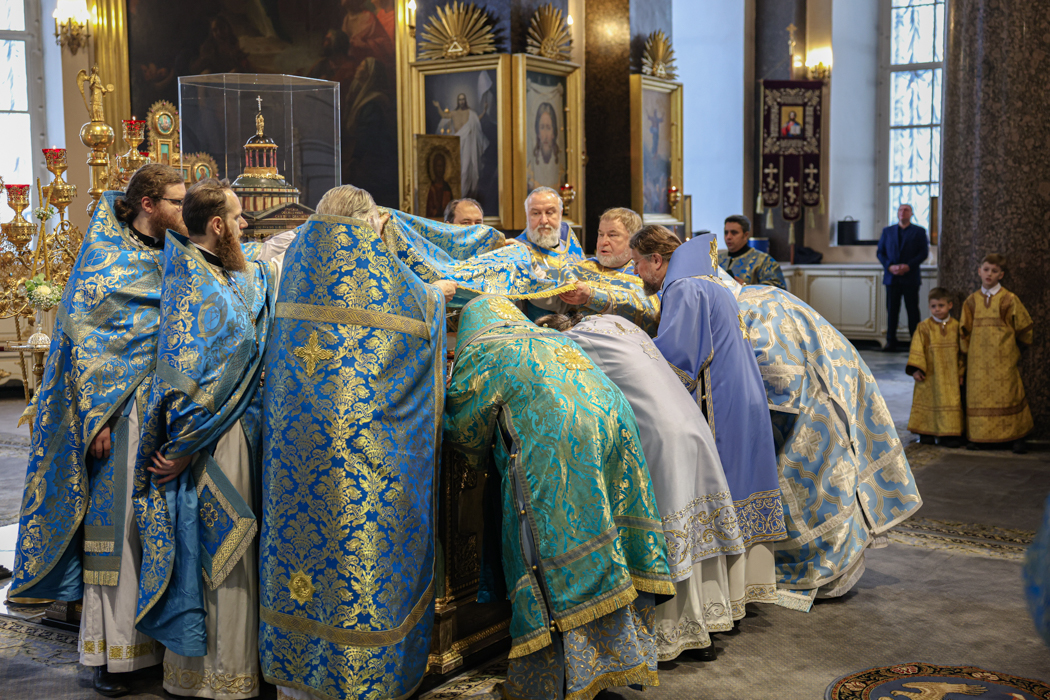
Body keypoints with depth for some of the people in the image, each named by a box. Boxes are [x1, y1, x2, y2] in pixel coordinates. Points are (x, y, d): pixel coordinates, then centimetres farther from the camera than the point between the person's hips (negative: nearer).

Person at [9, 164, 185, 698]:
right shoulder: (105, 258, -4)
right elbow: (84, 335, -9)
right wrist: (98, 417, -15)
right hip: (123, 410, -5)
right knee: (117, 521, -2)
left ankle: (158, 637, 14)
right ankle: (109, 652, 5)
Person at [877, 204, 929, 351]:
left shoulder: (919, 231, 8)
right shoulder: (887, 231, 14)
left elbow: (924, 252, 0)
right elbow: (880, 252, 9)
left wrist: (909, 266, -13)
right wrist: (890, 266, -8)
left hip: (910, 277, -2)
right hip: (892, 277, 2)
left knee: (912, 310, 0)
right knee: (892, 310, 1)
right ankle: (891, 342, 4)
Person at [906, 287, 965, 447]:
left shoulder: (956, 327, 3)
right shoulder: (924, 327, -4)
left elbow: (961, 352, 8)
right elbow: (917, 349, -6)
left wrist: (961, 373, 6)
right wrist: (916, 369, -15)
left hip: (950, 377, 2)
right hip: (929, 376, -2)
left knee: (950, 403, 2)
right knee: (928, 403, 5)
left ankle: (947, 435, 7)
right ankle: (926, 433, 14)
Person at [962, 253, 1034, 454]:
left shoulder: (1009, 299, -3)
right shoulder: (972, 301, 8)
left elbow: (1023, 327, 5)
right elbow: (965, 330, 14)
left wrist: (1013, 344, 13)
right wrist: (966, 350, 10)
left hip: (1002, 357, -3)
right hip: (978, 358, 3)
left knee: (1007, 393, -2)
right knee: (977, 394, 2)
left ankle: (1017, 437, 6)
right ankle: (976, 436, 9)